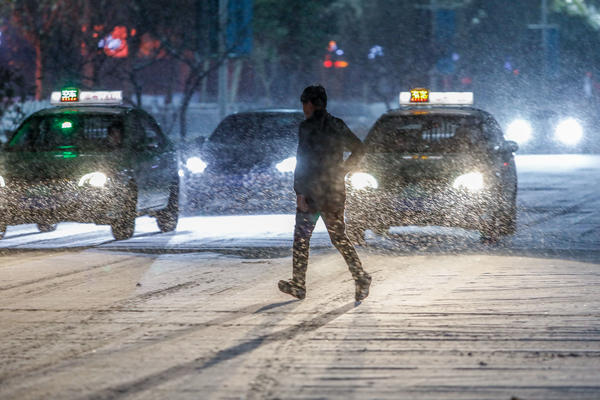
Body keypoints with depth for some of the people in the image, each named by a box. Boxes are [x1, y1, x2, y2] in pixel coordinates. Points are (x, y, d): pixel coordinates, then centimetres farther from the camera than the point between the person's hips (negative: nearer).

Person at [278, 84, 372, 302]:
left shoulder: (308, 127, -12)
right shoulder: (337, 126, 8)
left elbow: (303, 160, -17)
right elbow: (359, 149, 16)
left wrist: (300, 192, -16)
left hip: (312, 193, -6)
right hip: (335, 192, 6)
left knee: (301, 238, 7)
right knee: (340, 237, 10)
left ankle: (298, 284, 13)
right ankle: (361, 277, -5)